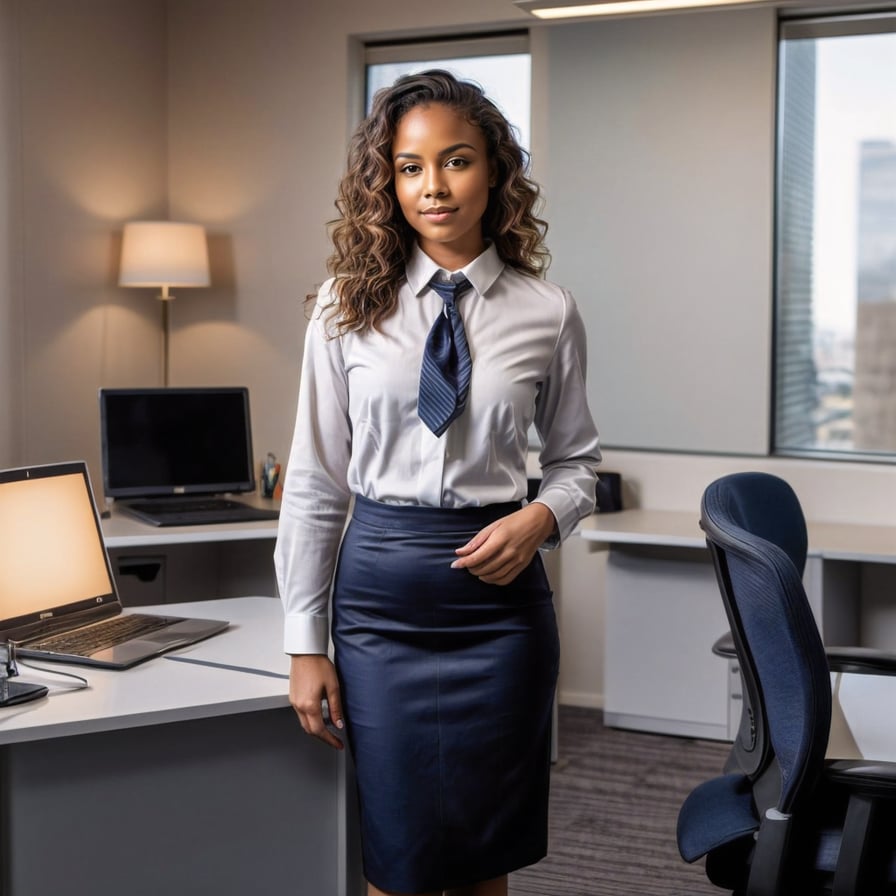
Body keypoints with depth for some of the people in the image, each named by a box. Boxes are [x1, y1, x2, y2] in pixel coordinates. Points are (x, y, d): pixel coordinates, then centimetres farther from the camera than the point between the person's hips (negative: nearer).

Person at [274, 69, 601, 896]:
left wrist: (542, 518, -12)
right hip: (380, 588, 0)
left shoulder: (547, 314, -1)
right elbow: (315, 482, 1)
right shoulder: (348, 308, -1)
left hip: (498, 589, 1)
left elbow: (576, 461, 11)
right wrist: (306, 646, 0)